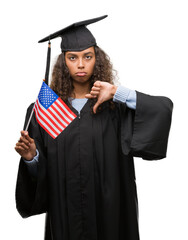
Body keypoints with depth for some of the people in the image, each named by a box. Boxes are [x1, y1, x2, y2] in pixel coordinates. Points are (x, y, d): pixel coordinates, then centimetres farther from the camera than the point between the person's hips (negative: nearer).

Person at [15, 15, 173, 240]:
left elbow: (164, 107, -15)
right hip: (65, 212, 1)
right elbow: (40, 171, 2)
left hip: (108, 210, 0)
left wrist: (116, 92, -19)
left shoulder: (114, 105, -2)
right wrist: (31, 157, -19)